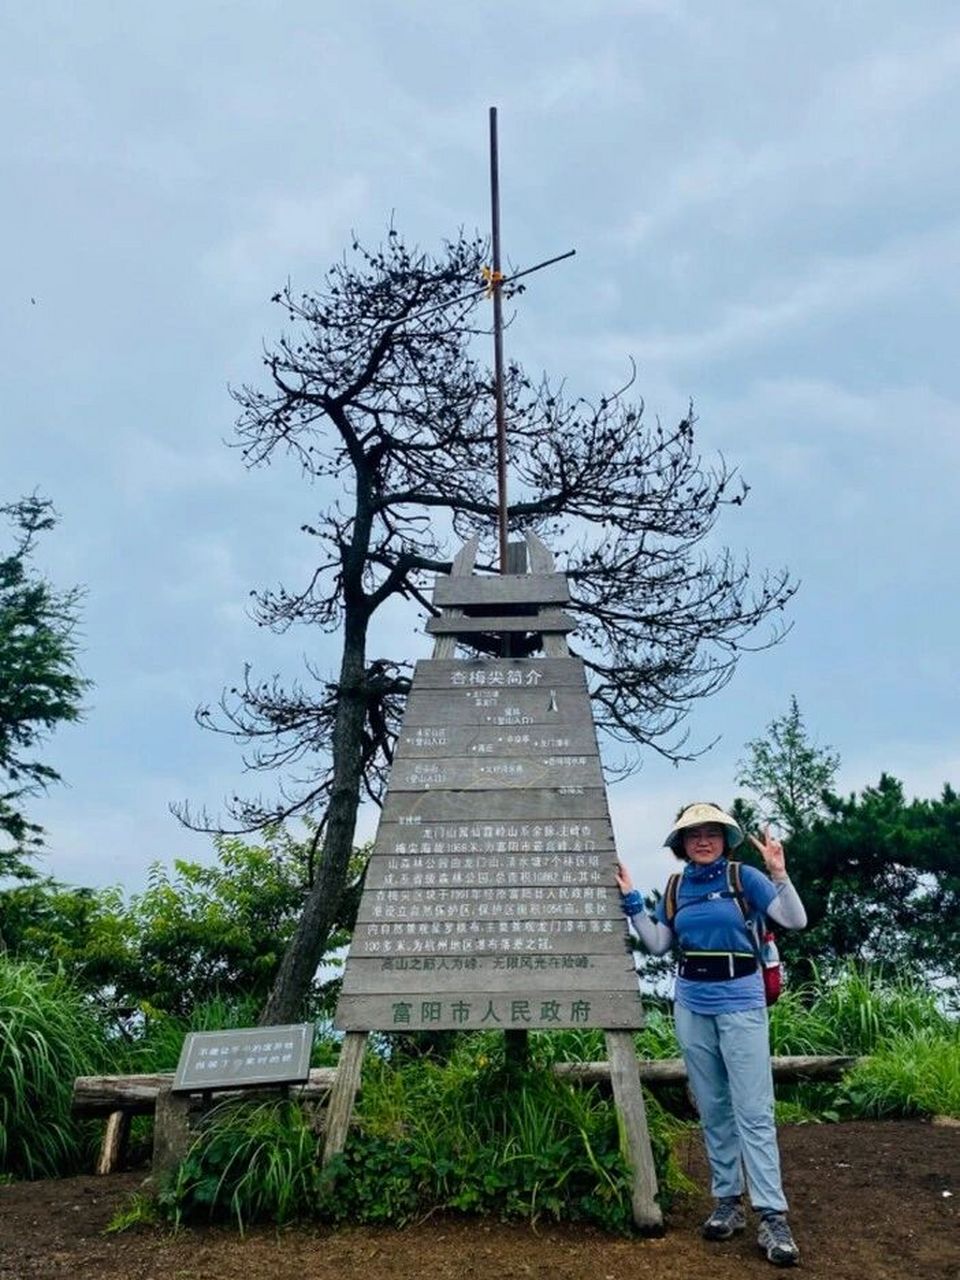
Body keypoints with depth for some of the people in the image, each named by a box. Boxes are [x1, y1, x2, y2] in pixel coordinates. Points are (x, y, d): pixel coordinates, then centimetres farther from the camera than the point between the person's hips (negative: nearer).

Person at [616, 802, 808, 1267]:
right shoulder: (676, 887, 6)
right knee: (712, 1110, 12)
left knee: (753, 1111, -4)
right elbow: (657, 945, 7)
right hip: (691, 1006, 4)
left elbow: (796, 921, -12)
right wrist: (631, 899, 1)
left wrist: (779, 874, -26)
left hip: (740, 1003, -4)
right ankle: (727, 1201, 22)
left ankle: (773, 1216, 1)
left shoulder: (743, 878, -7)